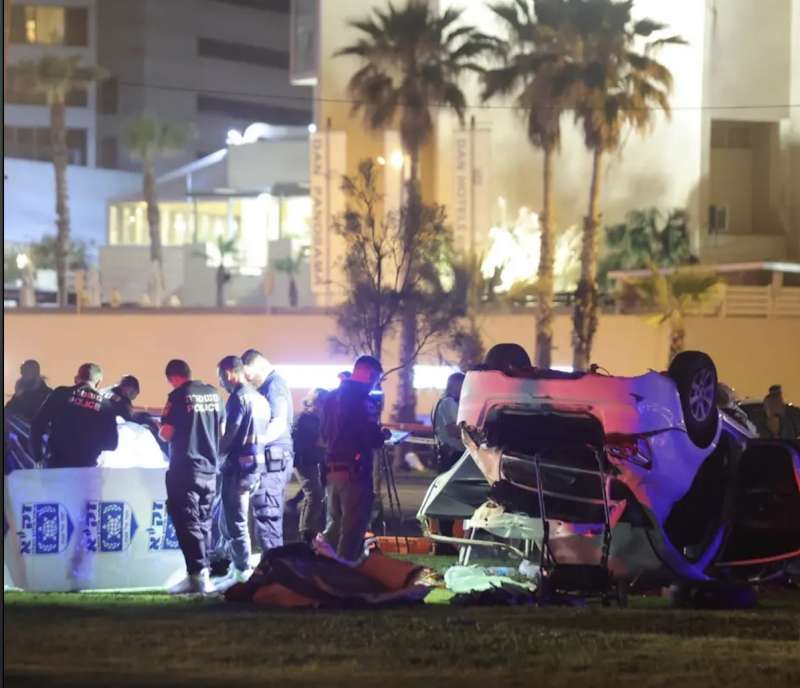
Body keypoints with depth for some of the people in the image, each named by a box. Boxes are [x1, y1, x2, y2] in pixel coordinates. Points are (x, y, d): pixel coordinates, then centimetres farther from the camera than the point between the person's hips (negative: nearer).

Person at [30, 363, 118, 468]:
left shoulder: (61, 394, 3)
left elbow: (37, 424, 0)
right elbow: (112, 443, 7)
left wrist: (38, 457, 8)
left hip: (57, 464, -1)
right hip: (87, 468, 1)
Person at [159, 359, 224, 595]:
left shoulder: (178, 396, -11)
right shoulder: (213, 393, 8)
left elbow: (167, 434, -13)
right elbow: (222, 428, 16)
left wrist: (161, 431, 8)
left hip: (185, 467, -6)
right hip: (209, 467, 6)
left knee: (187, 522, -4)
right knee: (204, 521, 13)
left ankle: (198, 575, -11)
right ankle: (203, 573, 14)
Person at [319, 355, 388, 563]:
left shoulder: (333, 397, 12)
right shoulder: (362, 398, -14)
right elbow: (372, 438, -17)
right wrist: (383, 435, 3)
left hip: (332, 468, 8)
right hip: (355, 470, -8)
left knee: (335, 524, 18)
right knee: (352, 529, -2)